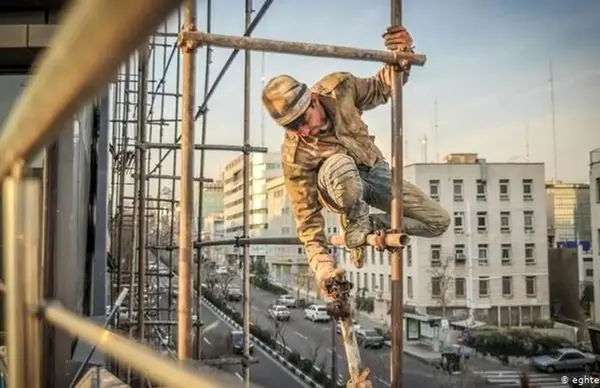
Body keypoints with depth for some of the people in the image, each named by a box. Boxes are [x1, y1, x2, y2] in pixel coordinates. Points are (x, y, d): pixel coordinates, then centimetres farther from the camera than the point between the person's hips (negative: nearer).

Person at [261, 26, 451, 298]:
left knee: (439, 222, -6)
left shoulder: (338, 87, -23)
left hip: (375, 171, 5)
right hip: (340, 184, -4)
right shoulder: (294, 156, -31)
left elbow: (381, 89, -3)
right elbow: (307, 217, -27)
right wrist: (323, 268, -38)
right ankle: (356, 226, -14)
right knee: (340, 165, -44)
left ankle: (372, 225, 13)